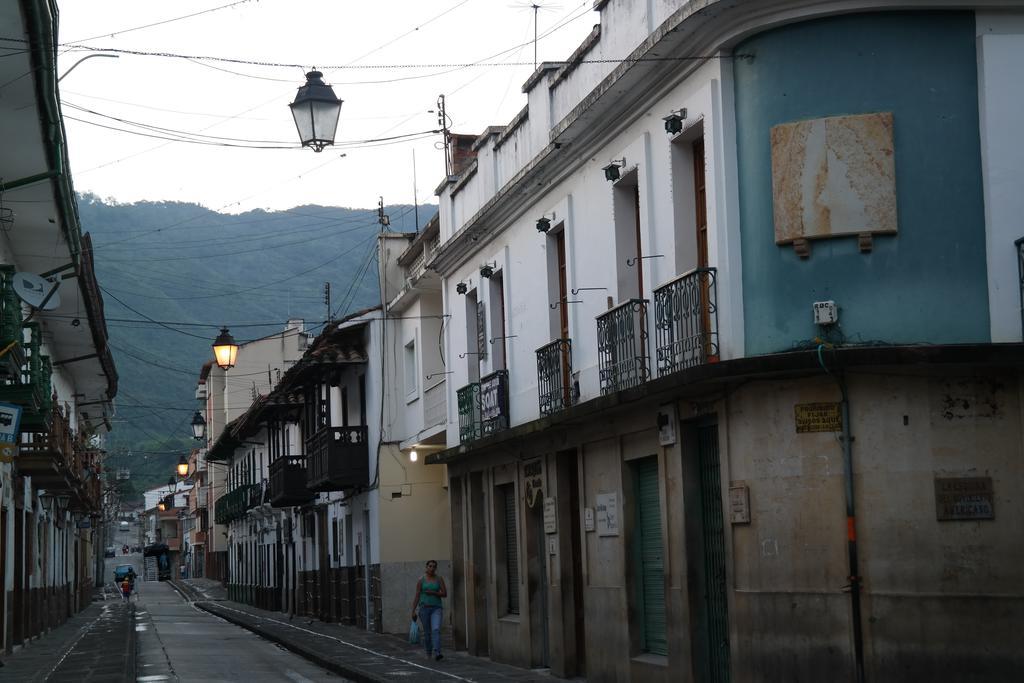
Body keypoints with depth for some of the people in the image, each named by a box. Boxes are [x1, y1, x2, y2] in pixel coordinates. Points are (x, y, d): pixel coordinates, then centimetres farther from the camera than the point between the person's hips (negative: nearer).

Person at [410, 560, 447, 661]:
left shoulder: (439, 579, 2)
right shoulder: (421, 580, 0)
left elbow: (445, 594, -1)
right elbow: (417, 596, 0)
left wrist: (433, 593, -16)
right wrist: (413, 611, -3)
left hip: (436, 608, 0)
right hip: (424, 608, 0)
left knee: (436, 630, -21)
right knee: (427, 633, 7)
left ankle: (437, 654, -31)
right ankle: (428, 653, 30)